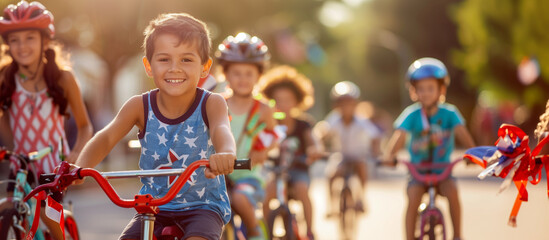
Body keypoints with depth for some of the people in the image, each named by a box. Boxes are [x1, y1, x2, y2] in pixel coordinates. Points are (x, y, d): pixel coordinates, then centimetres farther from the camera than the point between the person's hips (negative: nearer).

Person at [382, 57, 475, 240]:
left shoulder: (449, 113, -8)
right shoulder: (411, 114, -11)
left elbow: (461, 132, -23)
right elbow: (399, 135, -25)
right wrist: (389, 154, -44)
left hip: (442, 169, 0)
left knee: (452, 191, -26)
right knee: (414, 197, -24)